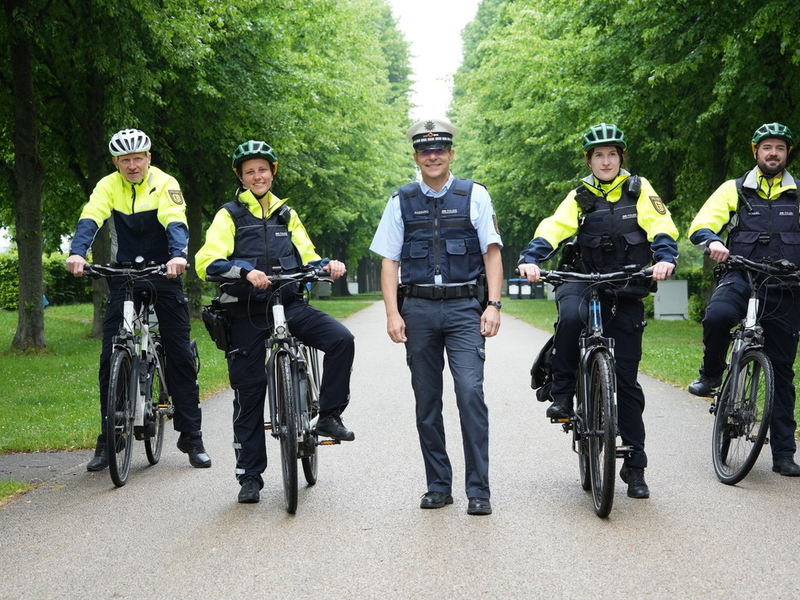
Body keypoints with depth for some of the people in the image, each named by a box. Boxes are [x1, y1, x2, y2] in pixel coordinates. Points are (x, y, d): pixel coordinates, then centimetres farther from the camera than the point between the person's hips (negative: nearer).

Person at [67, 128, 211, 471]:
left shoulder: (164, 184, -8)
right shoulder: (108, 186, -2)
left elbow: (176, 223, -24)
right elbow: (90, 220, -18)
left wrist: (178, 255, -44)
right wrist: (77, 252, -39)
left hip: (164, 275, -1)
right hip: (123, 276, 2)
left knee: (180, 355, -2)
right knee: (111, 358, -3)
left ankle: (191, 437, 5)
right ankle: (108, 439, 7)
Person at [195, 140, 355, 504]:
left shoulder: (287, 215, 17)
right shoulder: (229, 216, 3)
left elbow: (306, 258, 17)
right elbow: (207, 262, -11)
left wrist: (327, 265, -7)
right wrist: (246, 272, -29)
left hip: (290, 304, 3)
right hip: (248, 312, -3)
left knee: (342, 340, -22)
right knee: (249, 394, 0)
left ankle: (329, 416, -8)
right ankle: (250, 476, 11)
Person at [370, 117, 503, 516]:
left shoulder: (474, 195, 6)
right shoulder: (401, 202, 10)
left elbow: (492, 252, 4)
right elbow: (389, 260, 9)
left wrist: (494, 304, -7)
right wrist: (393, 313, -2)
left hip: (464, 307, -2)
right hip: (418, 308, 2)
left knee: (470, 393, -14)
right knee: (426, 402, 6)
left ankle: (478, 490, -9)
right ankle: (438, 486, 16)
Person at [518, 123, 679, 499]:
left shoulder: (639, 190, 3)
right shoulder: (580, 197, 6)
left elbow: (660, 226, -11)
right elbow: (553, 228, -9)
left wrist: (665, 257, -32)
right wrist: (530, 258, -28)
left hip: (628, 292, -1)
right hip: (587, 281, 1)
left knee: (627, 379, -1)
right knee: (570, 316, -37)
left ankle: (635, 466, 7)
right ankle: (561, 393, -17)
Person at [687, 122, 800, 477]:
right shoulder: (735, 190, 10)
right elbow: (702, 224, -2)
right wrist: (713, 241, -25)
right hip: (741, 278, -1)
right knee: (717, 316, -36)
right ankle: (711, 374, -6)